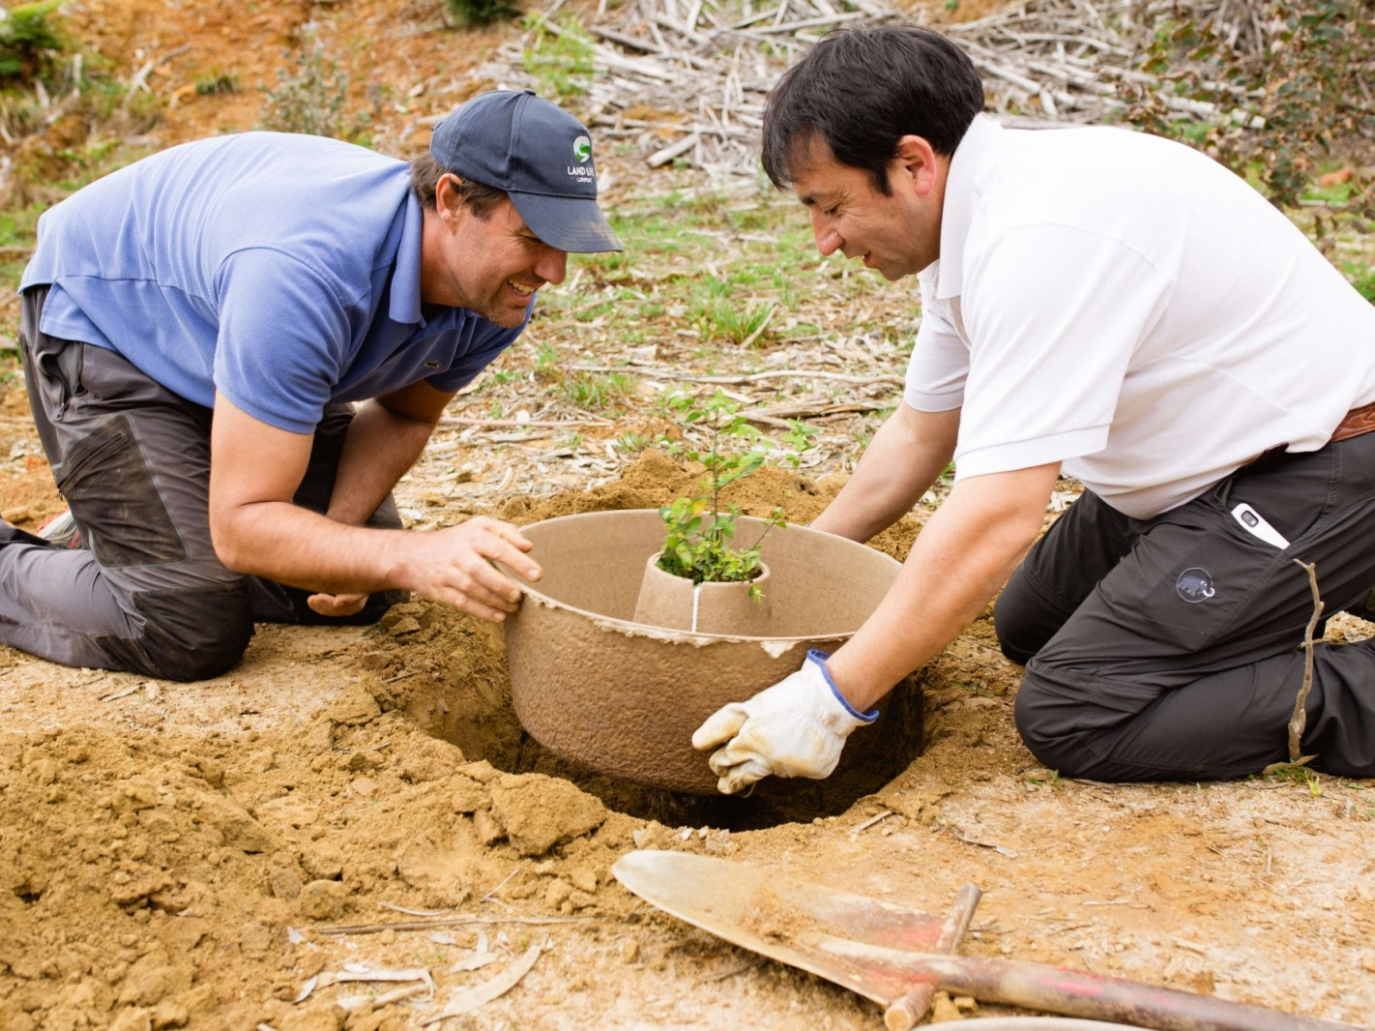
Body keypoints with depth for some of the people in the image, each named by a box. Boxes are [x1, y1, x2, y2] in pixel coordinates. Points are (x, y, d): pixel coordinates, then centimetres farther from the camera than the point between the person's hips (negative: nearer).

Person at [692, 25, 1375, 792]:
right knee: (1029, 626, 20)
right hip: (1215, 463, 10)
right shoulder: (973, 220, 1)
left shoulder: (1040, 236, -29)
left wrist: (831, 699, -29)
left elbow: (998, 516, -33)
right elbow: (923, 430, 14)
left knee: (1068, 712, -16)